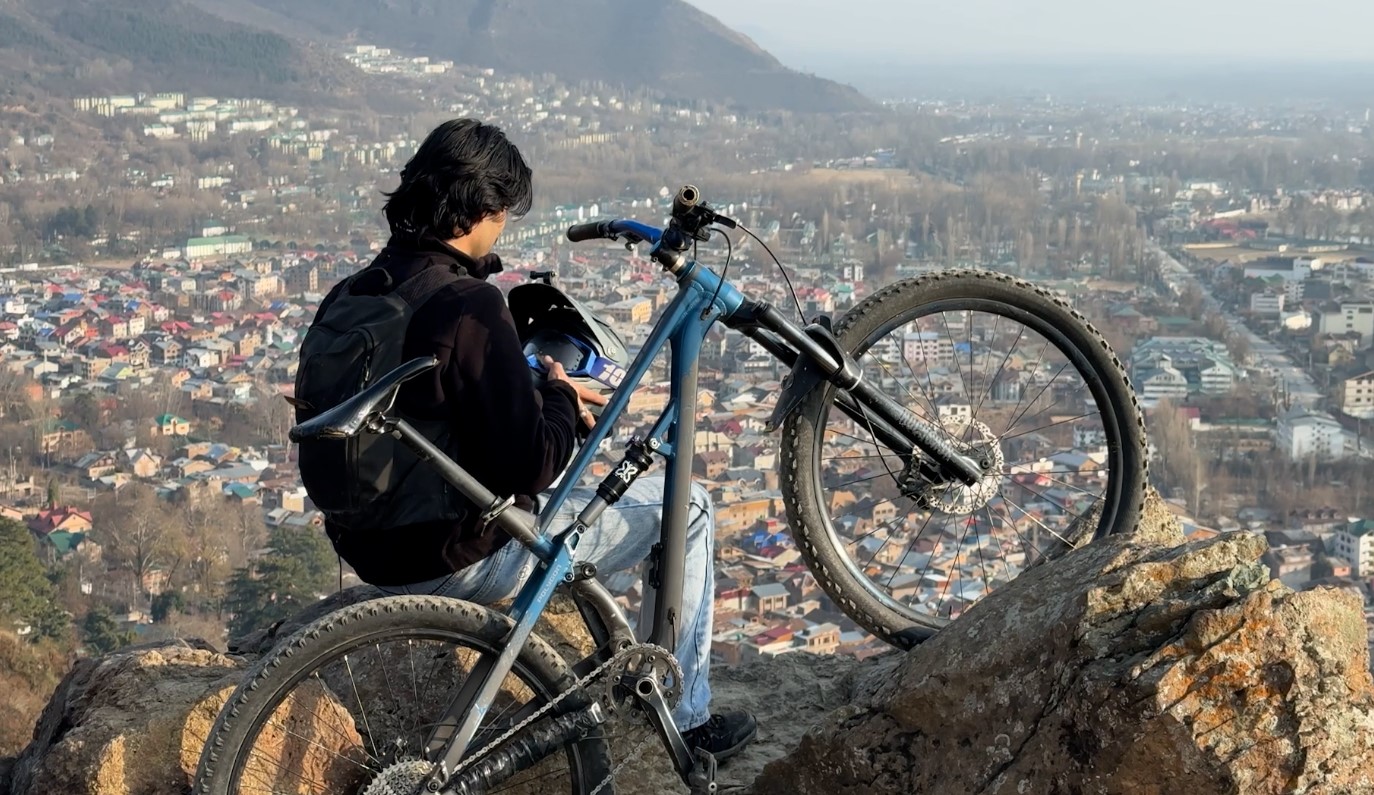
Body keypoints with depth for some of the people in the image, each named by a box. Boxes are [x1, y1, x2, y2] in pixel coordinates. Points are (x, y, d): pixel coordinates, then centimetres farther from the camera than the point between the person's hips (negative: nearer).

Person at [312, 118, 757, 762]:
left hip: (374, 547, 9)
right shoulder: (468, 306, -25)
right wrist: (560, 396, -5)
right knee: (684, 509, 6)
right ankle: (688, 718, 16)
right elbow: (531, 464, -24)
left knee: (562, 488, 35)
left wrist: (539, 390, 13)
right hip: (459, 560, -9)